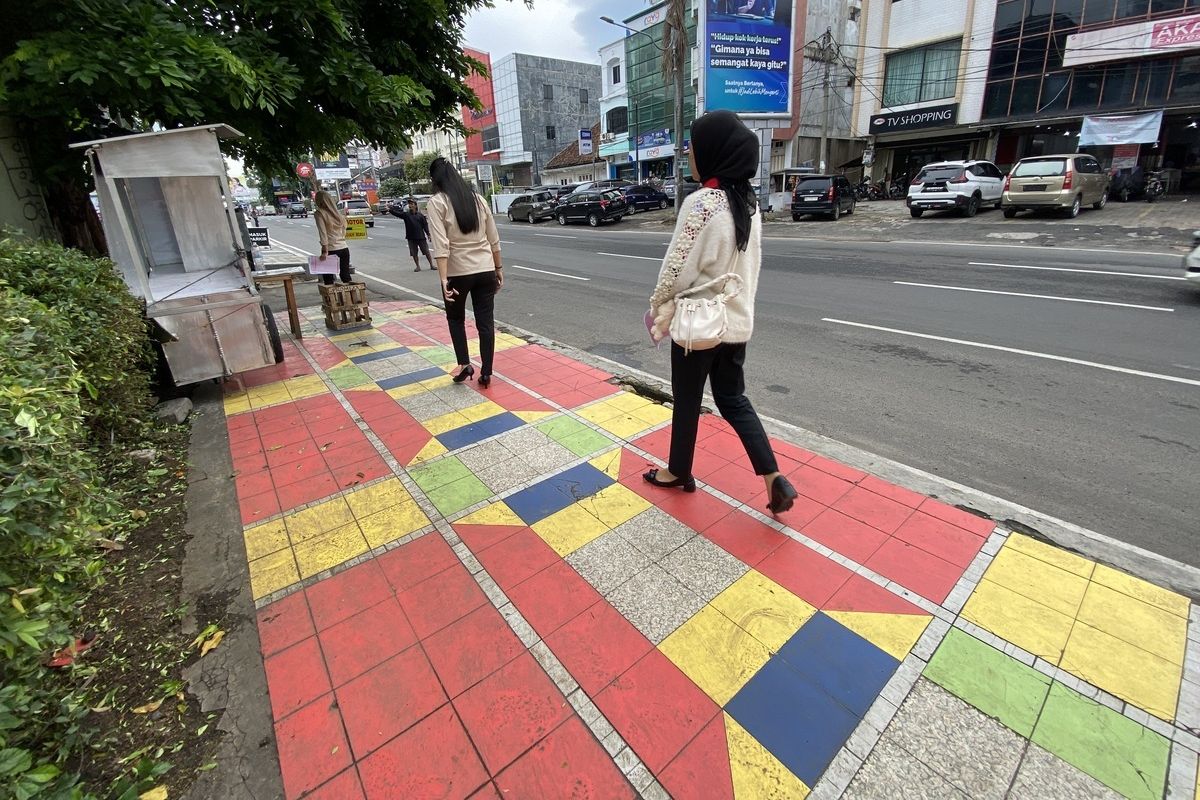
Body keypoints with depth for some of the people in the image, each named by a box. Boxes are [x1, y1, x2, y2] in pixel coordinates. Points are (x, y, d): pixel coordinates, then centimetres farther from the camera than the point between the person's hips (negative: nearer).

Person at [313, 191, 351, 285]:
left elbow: (323, 233, -13)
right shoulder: (338, 213, 11)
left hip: (331, 250, -5)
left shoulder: (319, 213, -5)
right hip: (344, 248, 5)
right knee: (346, 277, 10)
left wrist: (325, 251, -14)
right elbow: (344, 232, 11)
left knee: (328, 280, 1)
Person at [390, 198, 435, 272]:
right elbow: (396, 213, -5)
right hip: (411, 238, 2)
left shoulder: (420, 215, 2)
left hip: (421, 236, -1)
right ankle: (418, 267, 15)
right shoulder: (406, 214, 3)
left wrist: (428, 234, -2)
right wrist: (390, 209, -21)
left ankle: (431, 265, 13)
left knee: (427, 252, 3)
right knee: (414, 254, 4)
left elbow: (425, 225, 2)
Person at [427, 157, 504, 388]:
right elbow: (494, 239, 9)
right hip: (485, 269, 4)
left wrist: (443, 279, -20)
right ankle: (486, 373, 12)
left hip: (458, 271, -3)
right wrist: (498, 268, 16)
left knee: (455, 318, 19)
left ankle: (464, 364, 11)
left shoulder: (437, 202, -6)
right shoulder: (477, 198, 9)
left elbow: (441, 244, -16)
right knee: (485, 321, 7)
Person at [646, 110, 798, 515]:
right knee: (733, 399, 17)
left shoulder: (701, 202, -18)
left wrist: (657, 309, -2)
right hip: (737, 319, 8)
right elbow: (750, 263, 13)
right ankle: (774, 478, 11)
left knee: (687, 401, 11)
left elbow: (678, 268, -17)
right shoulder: (749, 202, 7)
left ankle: (679, 471, 31)